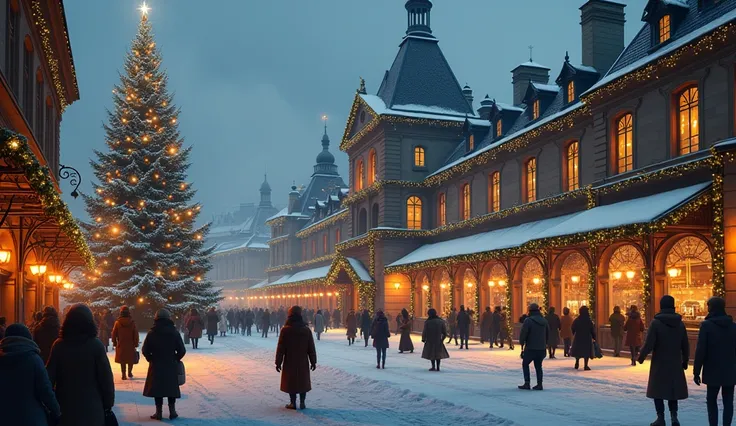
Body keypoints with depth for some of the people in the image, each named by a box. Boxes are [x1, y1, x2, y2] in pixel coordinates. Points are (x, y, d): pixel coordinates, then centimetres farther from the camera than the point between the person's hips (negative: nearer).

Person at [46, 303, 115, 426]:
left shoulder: (59, 345, -3)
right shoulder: (96, 345, -8)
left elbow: (50, 376, -2)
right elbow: (106, 377, -10)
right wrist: (108, 403, 0)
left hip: (65, 406, 2)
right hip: (92, 406, -2)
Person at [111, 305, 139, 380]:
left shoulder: (117, 323, -6)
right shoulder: (132, 323, -9)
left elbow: (114, 334, -1)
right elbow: (136, 335, -7)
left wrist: (114, 343, 10)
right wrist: (136, 344, 2)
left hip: (121, 345, 1)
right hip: (131, 345, -1)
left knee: (122, 360, 8)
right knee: (131, 359, 16)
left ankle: (124, 375, 7)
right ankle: (130, 373, 23)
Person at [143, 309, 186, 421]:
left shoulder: (151, 333, -7)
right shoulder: (174, 332, -5)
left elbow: (145, 350, -7)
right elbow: (182, 350, -5)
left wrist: (151, 359, 10)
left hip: (156, 365, -1)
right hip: (171, 365, 1)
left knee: (157, 387, 7)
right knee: (171, 387, 10)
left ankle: (159, 412, 8)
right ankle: (172, 411, 11)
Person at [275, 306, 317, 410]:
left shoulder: (285, 330, -10)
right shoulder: (306, 329, -3)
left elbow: (280, 348, -9)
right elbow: (311, 348, 1)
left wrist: (278, 362, -2)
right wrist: (313, 361, 9)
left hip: (290, 362, -2)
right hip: (303, 362, 2)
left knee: (291, 382, 7)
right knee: (303, 381, 12)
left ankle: (293, 403, 9)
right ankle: (302, 403, 12)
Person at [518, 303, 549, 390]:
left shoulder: (528, 320, -13)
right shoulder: (544, 321, 8)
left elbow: (523, 333, -13)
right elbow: (548, 335, 15)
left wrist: (522, 343, 0)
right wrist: (545, 344, 22)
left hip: (530, 348, -5)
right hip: (541, 348, 5)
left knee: (525, 364, 9)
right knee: (538, 366, 14)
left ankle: (527, 383, 2)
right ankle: (539, 384, 11)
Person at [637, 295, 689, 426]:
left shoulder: (656, 322, -13)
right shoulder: (680, 323, 1)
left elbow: (649, 344, -15)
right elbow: (685, 345, 6)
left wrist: (641, 356, 0)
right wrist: (685, 360, 19)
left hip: (659, 363, -4)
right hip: (675, 363, 4)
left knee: (658, 389, 6)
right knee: (673, 389, 15)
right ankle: (674, 415, 5)